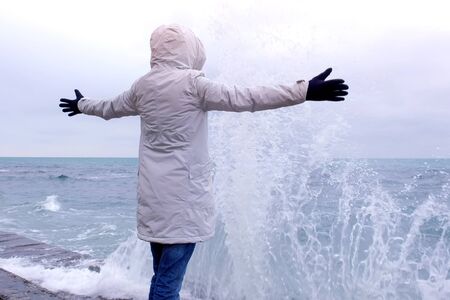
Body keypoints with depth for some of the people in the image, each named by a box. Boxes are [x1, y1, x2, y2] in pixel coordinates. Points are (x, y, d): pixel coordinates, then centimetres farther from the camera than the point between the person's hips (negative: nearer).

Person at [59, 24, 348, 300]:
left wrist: (82, 104, 48)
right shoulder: (192, 82, -9)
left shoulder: (143, 86, 10)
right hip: (183, 193, -7)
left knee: (163, 275, 18)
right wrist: (305, 90, -17)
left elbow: (109, 107, 26)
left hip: (154, 194, 7)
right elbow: (244, 98, -17)